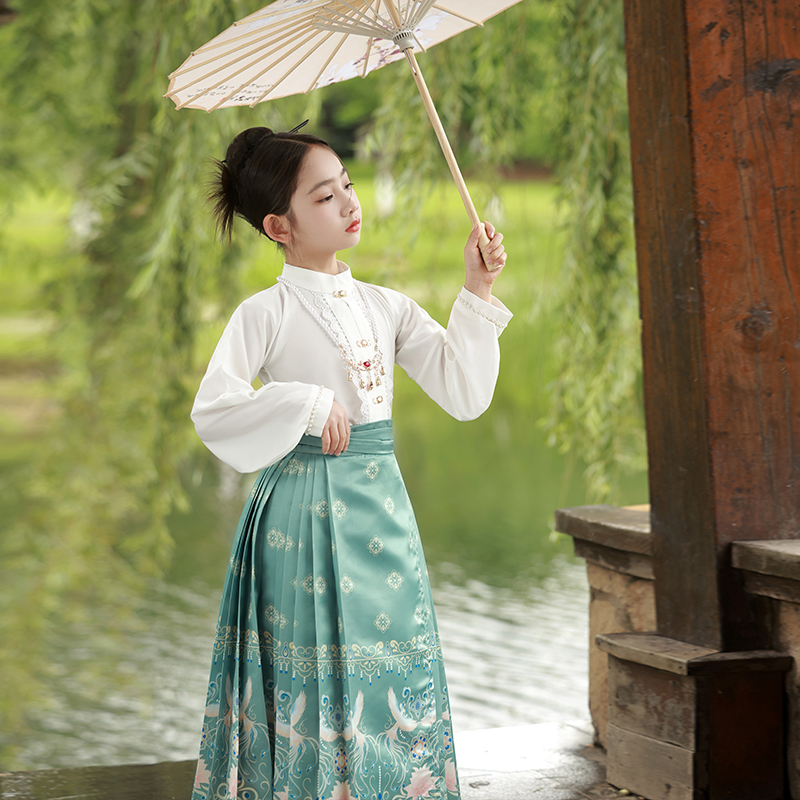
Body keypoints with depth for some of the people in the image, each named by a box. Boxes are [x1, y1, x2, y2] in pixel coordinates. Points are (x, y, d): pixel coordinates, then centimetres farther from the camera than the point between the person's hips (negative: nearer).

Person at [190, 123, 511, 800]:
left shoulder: (387, 307, 10)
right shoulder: (268, 313, -5)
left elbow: (465, 395, 5)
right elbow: (212, 408, -12)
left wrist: (478, 295, -1)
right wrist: (306, 405, -16)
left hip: (381, 507, 5)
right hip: (305, 515, -5)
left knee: (396, 680, 4)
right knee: (313, 690, -2)